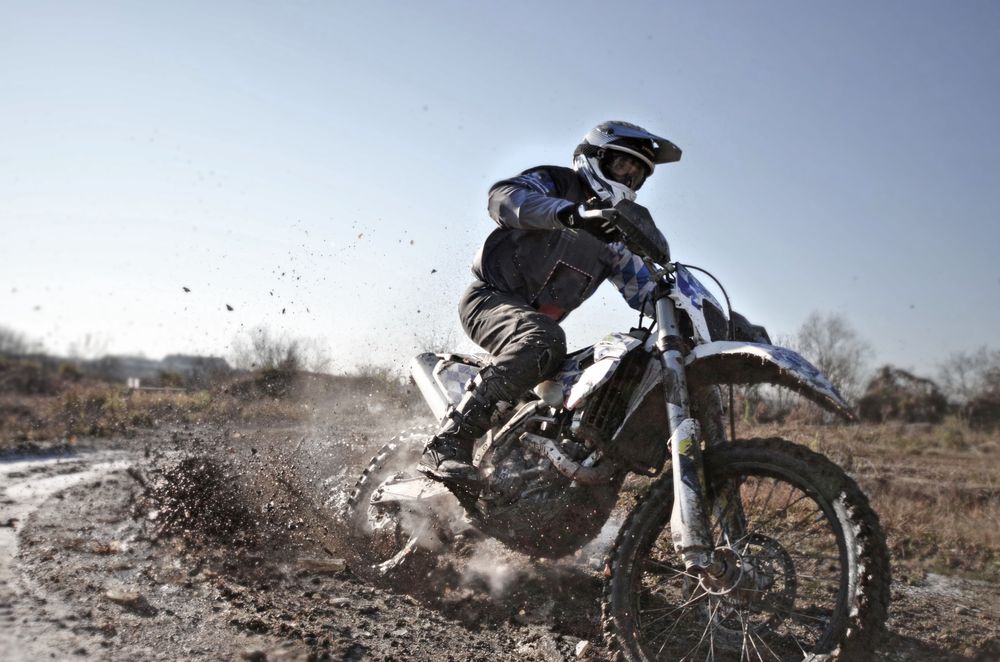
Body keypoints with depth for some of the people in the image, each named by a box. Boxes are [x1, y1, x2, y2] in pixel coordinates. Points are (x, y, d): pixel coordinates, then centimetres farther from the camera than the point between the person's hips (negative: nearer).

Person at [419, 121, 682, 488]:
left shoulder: (615, 237, 19)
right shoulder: (555, 182, 0)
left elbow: (645, 290, 17)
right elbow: (503, 196, -21)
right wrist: (571, 213, -37)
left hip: (536, 322, 8)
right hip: (491, 297, -8)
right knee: (543, 342, -38)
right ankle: (448, 444, -41)